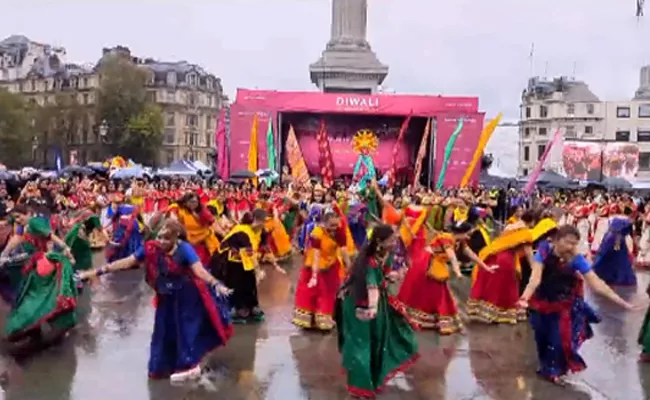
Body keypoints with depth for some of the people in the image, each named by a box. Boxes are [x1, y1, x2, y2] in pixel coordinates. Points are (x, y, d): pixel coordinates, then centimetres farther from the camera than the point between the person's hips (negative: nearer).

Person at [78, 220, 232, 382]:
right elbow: (125, 263, -8)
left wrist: (217, 285, -54)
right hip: (166, 298, 5)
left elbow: (199, 270, -36)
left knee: (185, 329, 3)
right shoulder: (151, 248, -12)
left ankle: (189, 365, 21)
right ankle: (162, 367, 32)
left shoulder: (184, 249, -24)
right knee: (164, 332, 14)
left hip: (186, 297, -5)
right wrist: (97, 271, -10)